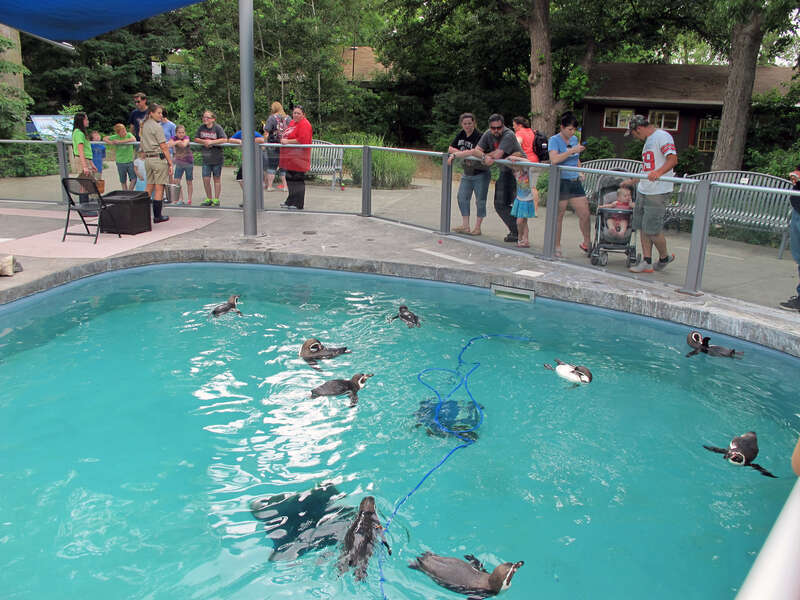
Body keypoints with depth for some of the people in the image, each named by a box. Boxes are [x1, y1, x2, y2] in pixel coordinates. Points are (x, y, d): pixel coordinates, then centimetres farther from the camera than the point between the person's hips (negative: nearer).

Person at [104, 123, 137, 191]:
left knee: (134, 179, -5)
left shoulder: (129, 134, -4)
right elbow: (104, 139, 3)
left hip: (130, 161, 0)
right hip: (120, 162, 0)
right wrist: (112, 143, -16)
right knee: (123, 181, 7)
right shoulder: (115, 137, -3)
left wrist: (120, 141, -26)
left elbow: (134, 139, -25)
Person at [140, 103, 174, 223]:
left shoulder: (144, 126, 14)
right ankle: (157, 216, 0)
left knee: (149, 186, 13)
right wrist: (170, 162, -10)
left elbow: (143, 145, 18)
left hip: (147, 158, 8)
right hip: (158, 158, -8)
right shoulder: (157, 127, -11)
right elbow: (163, 147, -13)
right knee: (159, 188, -3)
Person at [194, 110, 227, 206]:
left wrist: (211, 142, -20)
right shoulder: (201, 128, 3)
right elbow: (196, 139, 7)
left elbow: (224, 139, -17)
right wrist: (204, 142, -12)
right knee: (206, 179, 1)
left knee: (217, 179, 7)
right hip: (206, 158, 3)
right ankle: (209, 199, 16)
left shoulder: (218, 128, -9)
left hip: (217, 158, -3)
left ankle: (216, 199, 16)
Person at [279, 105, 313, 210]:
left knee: (298, 180, -4)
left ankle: (298, 204, 3)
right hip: (290, 158, 10)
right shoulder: (292, 122, 17)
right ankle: (290, 202, 26)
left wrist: (288, 141, -19)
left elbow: (302, 140, -23)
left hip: (298, 158, -10)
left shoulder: (304, 124, -12)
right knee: (290, 179, 15)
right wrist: (283, 140, 10)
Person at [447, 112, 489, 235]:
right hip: (467, 174, 7)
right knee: (462, 198, 4)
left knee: (480, 200, -1)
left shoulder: (479, 136, -18)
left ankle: (477, 228, 6)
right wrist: (464, 153, -15)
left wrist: (455, 155, -27)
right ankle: (465, 226, 11)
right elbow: (450, 148, 3)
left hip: (481, 174, -7)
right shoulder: (461, 134, 3)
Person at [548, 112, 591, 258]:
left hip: (575, 182, 6)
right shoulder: (554, 140, -6)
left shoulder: (574, 139, 14)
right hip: (560, 182, -6)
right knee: (559, 216, 2)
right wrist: (572, 150, -22)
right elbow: (554, 159, -23)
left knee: (585, 214, 4)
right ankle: (557, 247, 14)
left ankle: (586, 243, 22)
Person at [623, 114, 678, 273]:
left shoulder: (662, 137, -9)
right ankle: (646, 262, 12)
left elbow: (673, 159, -23)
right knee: (642, 227, 7)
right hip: (643, 191, 9)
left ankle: (665, 257, 16)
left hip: (658, 193, -9)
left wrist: (658, 172, -38)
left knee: (652, 230, -6)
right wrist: (632, 181, 37)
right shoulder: (648, 140, 21)